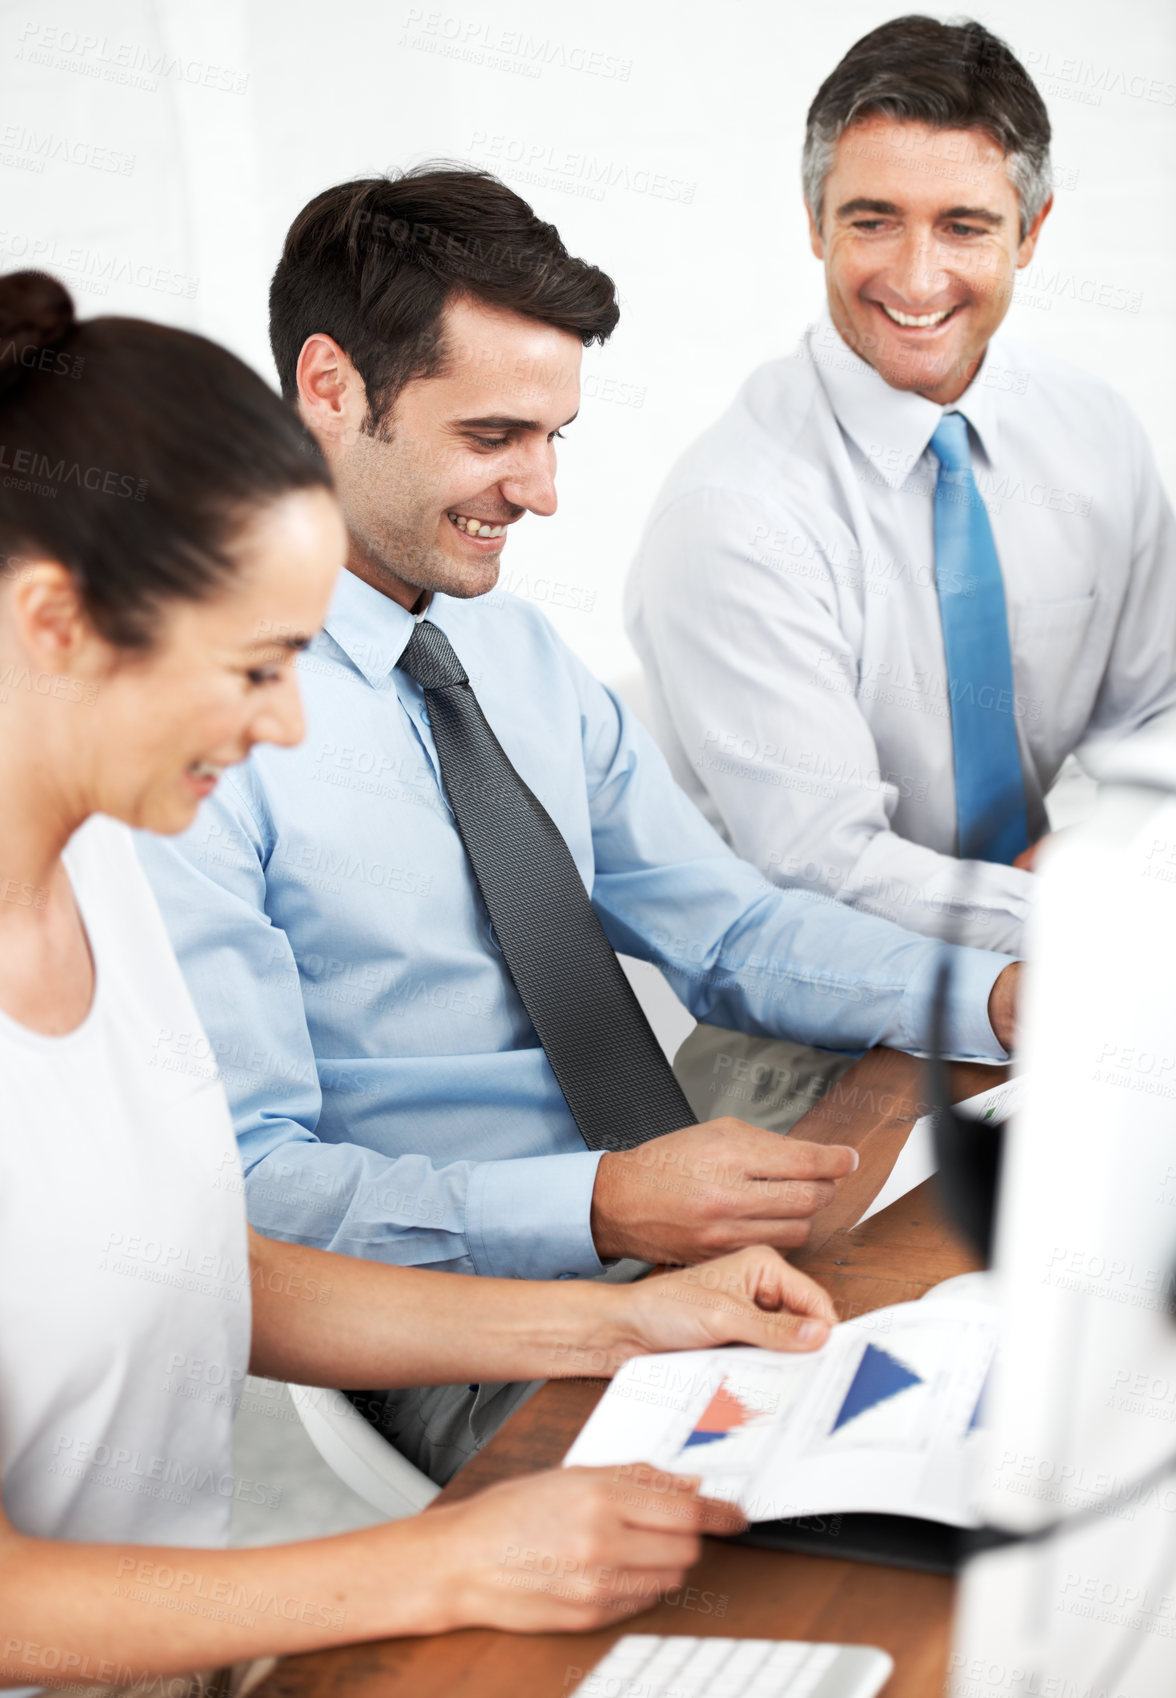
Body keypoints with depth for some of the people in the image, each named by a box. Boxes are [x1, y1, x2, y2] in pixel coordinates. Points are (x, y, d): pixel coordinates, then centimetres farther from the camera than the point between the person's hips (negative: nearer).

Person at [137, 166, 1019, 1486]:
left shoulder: (524, 653, 12)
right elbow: (246, 1180, -18)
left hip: (680, 1248, 8)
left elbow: (728, 929, 12)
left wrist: (1001, 996, -4)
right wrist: (602, 1206, -29)